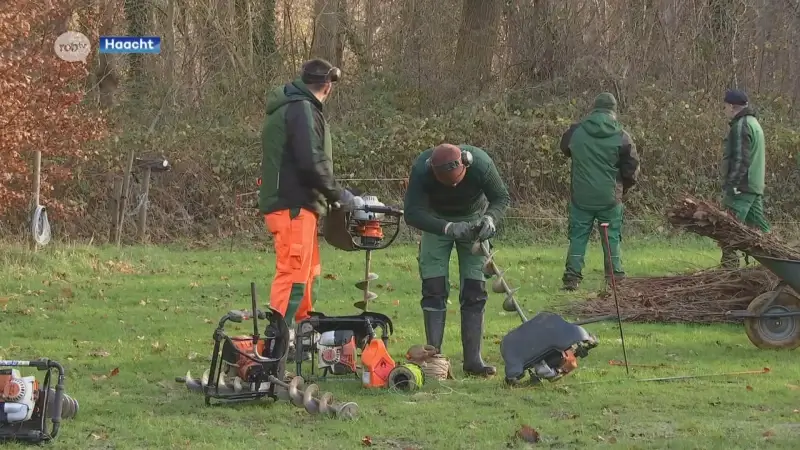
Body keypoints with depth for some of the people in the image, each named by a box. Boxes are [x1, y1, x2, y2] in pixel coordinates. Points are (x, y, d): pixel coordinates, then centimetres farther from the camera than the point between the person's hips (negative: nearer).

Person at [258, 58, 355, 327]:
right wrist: (338, 194, -9)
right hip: (293, 207, -10)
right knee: (293, 275, -13)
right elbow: (311, 163, -21)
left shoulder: (287, 108, 20)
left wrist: (330, 194, 20)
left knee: (308, 273, 18)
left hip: (292, 205, 10)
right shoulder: (302, 110, -13)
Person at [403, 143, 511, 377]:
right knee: (434, 289, -9)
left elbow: (502, 197, -17)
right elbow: (412, 213, -34)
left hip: (473, 220, 0)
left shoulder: (481, 164, -33)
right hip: (436, 221, 0)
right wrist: (448, 228, -46)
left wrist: (490, 218, -38)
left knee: (475, 291, -5)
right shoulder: (421, 169, -34)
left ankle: (473, 359, -2)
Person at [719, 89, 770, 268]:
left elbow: (740, 159, -19)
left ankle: (730, 265, -13)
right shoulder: (754, 123, 20)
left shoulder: (741, 126, -12)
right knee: (759, 226, 11)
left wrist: (731, 184, -20)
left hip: (742, 187, -10)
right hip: (756, 187, 10)